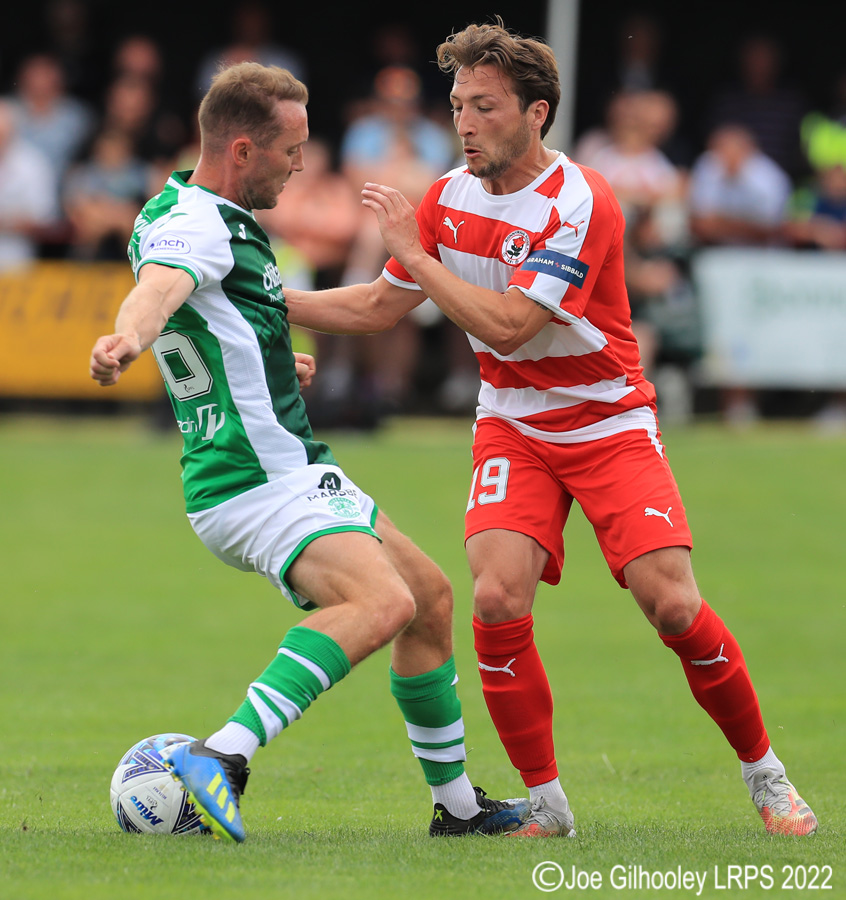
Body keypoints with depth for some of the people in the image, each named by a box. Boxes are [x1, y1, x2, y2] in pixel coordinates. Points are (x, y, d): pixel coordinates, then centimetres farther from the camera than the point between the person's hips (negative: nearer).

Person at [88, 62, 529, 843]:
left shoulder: (220, 221, 16)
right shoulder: (193, 226, -17)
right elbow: (159, 288, -41)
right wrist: (126, 340, -61)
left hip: (293, 475, 11)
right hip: (259, 485, -11)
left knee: (430, 596, 20)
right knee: (383, 602, -33)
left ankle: (457, 803, 30)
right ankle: (223, 757, -43)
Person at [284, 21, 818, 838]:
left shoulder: (581, 203, -21)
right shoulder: (449, 197, -2)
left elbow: (507, 323, -28)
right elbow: (379, 306, 9)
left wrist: (412, 251, -24)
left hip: (609, 423, -4)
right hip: (513, 427, 4)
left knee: (672, 603, -15)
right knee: (498, 597, -19)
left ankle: (766, 778, 7)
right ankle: (546, 803, -4)